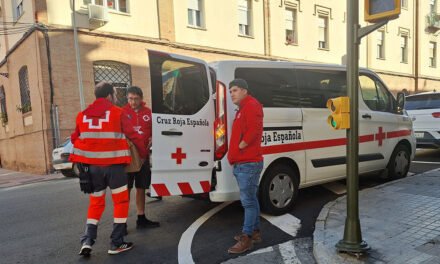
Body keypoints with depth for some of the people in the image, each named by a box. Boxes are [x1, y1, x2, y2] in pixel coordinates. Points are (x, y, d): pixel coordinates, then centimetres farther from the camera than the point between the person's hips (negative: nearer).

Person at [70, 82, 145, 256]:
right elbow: (133, 135, -2)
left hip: (93, 166, 4)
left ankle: (87, 241, 10)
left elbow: (75, 139, 14)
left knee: (95, 203, 19)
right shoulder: (117, 113, -4)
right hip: (114, 165, -4)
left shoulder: (82, 115, 9)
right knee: (121, 202, 9)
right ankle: (116, 244, 9)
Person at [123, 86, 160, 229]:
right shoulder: (122, 112, -3)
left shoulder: (148, 112, 5)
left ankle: (141, 218, 27)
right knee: (126, 189, -1)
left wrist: (151, 140, -6)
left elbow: (153, 131, 13)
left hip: (143, 156, 4)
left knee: (141, 188, 14)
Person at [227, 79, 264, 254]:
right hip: (243, 163, 11)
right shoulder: (243, 109, 22)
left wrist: (240, 146, -15)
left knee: (248, 201, -6)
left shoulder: (251, 105, -9)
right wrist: (234, 153, 14)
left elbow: (254, 130, -24)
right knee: (251, 200, 16)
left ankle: (246, 238, -1)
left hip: (248, 163, -11)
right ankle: (255, 232, 26)